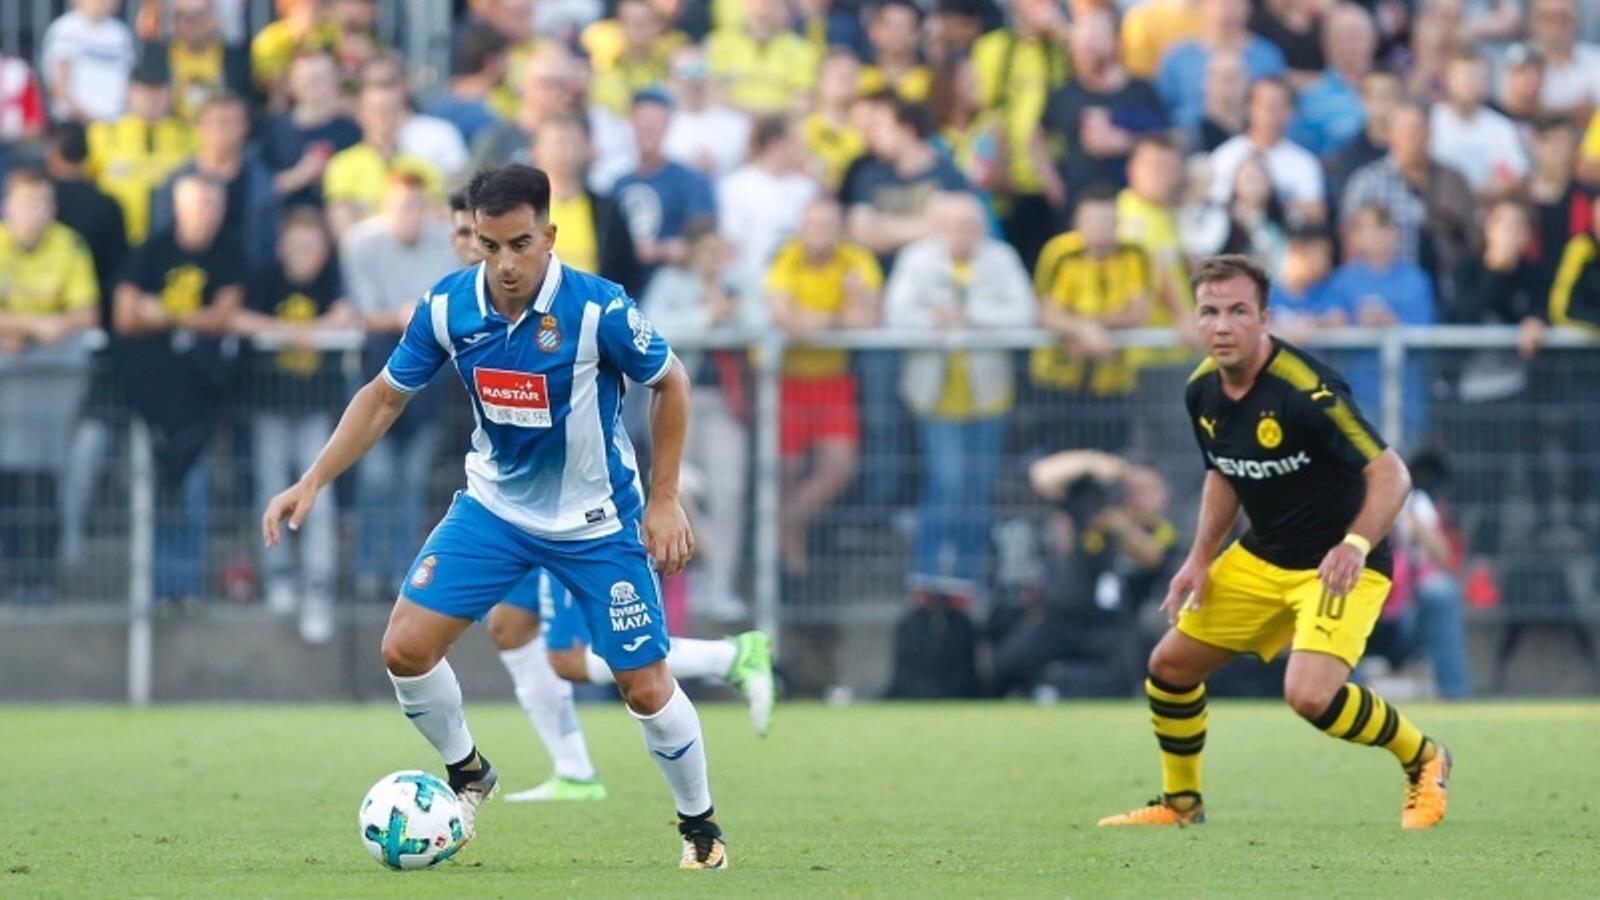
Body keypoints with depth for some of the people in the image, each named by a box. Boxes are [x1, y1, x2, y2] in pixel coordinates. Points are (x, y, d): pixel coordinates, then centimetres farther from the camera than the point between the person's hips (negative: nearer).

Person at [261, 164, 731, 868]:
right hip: (494, 505, 3)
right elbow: (384, 396, 0)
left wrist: (664, 500, -9)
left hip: (597, 521, -3)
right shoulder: (447, 307, -15)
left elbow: (670, 383, -8)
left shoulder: (598, 310, -25)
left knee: (646, 689, -2)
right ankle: (468, 777, 18)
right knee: (405, 650, -9)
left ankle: (699, 824, 24)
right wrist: (313, 482, -8)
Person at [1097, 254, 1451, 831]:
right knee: (1170, 665, 8)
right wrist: (1201, 556, 5)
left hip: (1339, 564, -8)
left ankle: (1423, 760, 1)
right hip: (1261, 560, 8)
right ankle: (1181, 802, 31)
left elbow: (1391, 474, -28)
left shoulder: (1305, 390, -27)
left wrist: (1356, 545, -42)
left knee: (1310, 694, -26)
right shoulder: (1203, 392, -3)